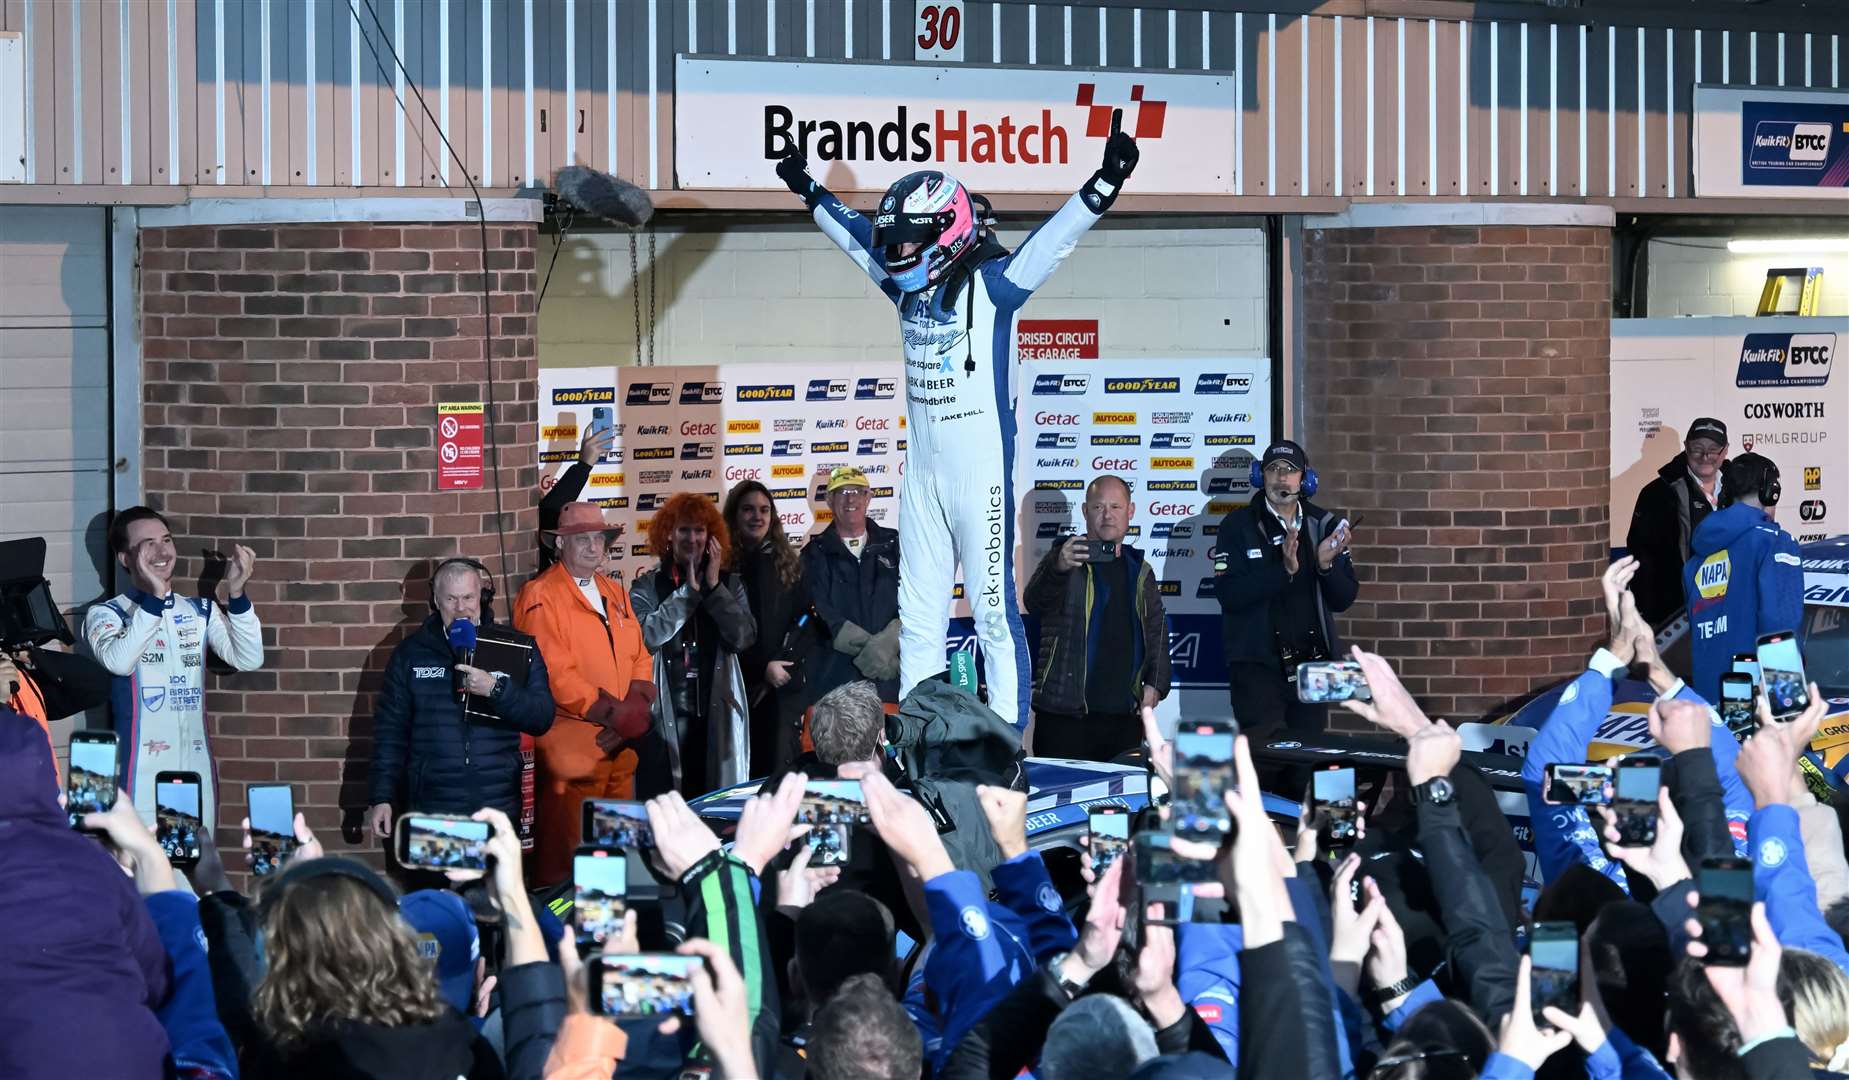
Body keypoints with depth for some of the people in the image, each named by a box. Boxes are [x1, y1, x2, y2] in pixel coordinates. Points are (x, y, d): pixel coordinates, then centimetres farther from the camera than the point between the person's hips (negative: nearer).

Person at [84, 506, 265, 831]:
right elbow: (119, 662, -22)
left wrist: (236, 593, -14)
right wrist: (154, 596, -27)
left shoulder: (201, 611, 11)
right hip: (142, 775, -4)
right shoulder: (107, 614, -1)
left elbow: (248, 659, -3)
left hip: (197, 771, 4)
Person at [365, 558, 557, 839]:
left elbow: (543, 719, -3)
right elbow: (391, 729, 8)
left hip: (499, 808, 0)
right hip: (430, 810, 0)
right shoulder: (411, 652, 8)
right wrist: (381, 798, 2)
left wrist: (495, 689, -17)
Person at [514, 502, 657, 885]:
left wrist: (636, 707, -5)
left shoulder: (615, 594, 18)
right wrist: (614, 714, -17)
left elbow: (638, 656, 15)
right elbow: (556, 674, -16)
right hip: (572, 749, -8)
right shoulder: (540, 597, -8)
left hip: (620, 748, 8)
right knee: (565, 860, -4)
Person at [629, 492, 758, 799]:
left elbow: (743, 637, -2)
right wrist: (689, 590, -7)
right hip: (669, 712, -2)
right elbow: (648, 636, -12)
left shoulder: (729, 584, 11)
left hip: (717, 712, 2)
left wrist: (714, 586, -5)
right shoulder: (648, 586, 5)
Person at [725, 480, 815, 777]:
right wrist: (763, 667, -11)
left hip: (784, 686, 2)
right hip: (738, 684, -2)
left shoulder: (788, 563, 11)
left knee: (780, 766, -5)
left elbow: (808, 619, 7)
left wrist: (782, 663, -7)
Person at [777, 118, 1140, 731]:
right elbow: (856, 235, 25)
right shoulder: (909, 287, 10)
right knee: (919, 610, 10)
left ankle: (1007, 733, -2)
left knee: (992, 607, -6)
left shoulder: (991, 284, -9)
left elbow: (1055, 239, -19)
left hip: (981, 469, -7)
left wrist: (1105, 183, -31)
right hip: (922, 470, 7)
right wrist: (807, 189, 37)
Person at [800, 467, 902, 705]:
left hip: (891, 675, 1)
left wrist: (888, 643, -18)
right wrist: (868, 647, -15)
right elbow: (819, 613, -3)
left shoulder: (892, 545, 13)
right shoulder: (815, 554, 10)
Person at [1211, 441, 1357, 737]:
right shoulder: (1238, 526, -1)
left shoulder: (1324, 525, 7)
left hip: (1312, 661, 3)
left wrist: (1326, 565, -13)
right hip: (1257, 665, -3)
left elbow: (1344, 599, 7)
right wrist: (1283, 570, -24)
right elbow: (1228, 594, -14)